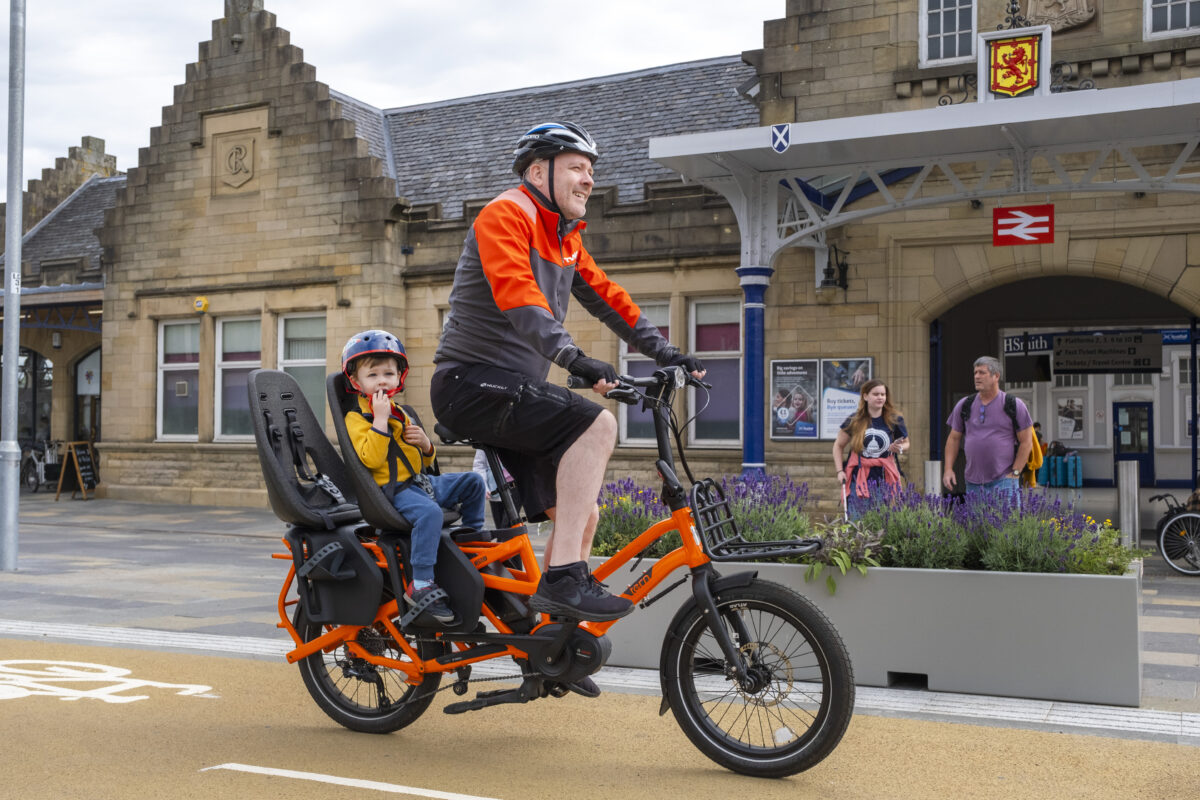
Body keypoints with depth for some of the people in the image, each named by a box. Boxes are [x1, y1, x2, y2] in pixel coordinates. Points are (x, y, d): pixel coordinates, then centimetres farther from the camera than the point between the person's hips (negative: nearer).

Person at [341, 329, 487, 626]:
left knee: (472, 482, 4)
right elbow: (371, 458, -22)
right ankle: (420, 585, -37)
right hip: (393, 490, -8)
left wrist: (425, 443, 3)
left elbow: (425, 461, 26)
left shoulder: (401, 414, 22)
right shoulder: (356, 418, -4)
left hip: (421, 481, 9)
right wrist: (380, 419, -22)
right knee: (429, 511, -36)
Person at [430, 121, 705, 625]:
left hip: (517, 391, 9)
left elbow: (608, 299, 20)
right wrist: (574, 359, -39)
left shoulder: (565, 239, 19)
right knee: (597, 424, -28)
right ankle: (563, 579, -30)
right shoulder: (505, 215, -10)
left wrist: (667, 355, 10)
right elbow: (518, 296, -26)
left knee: (581, 514, 2)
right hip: (472, 382, -9)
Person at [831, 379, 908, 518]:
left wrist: (899, 448, -7)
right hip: (859, 478, 0)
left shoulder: (894, 420, 2)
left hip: (885, 477, 1)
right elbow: (838, 445, 12)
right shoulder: (854, 421, 1)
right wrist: (840, 471, 2)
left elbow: (905, 442, 18)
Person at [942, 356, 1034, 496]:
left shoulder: (1014, 406, 0)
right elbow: (953, 439, 14)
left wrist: (1015, 473, -6)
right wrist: (948, 469, 3)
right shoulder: (964, 406, 9)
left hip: (1003, 480, -3)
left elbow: (1026, 442, 1)